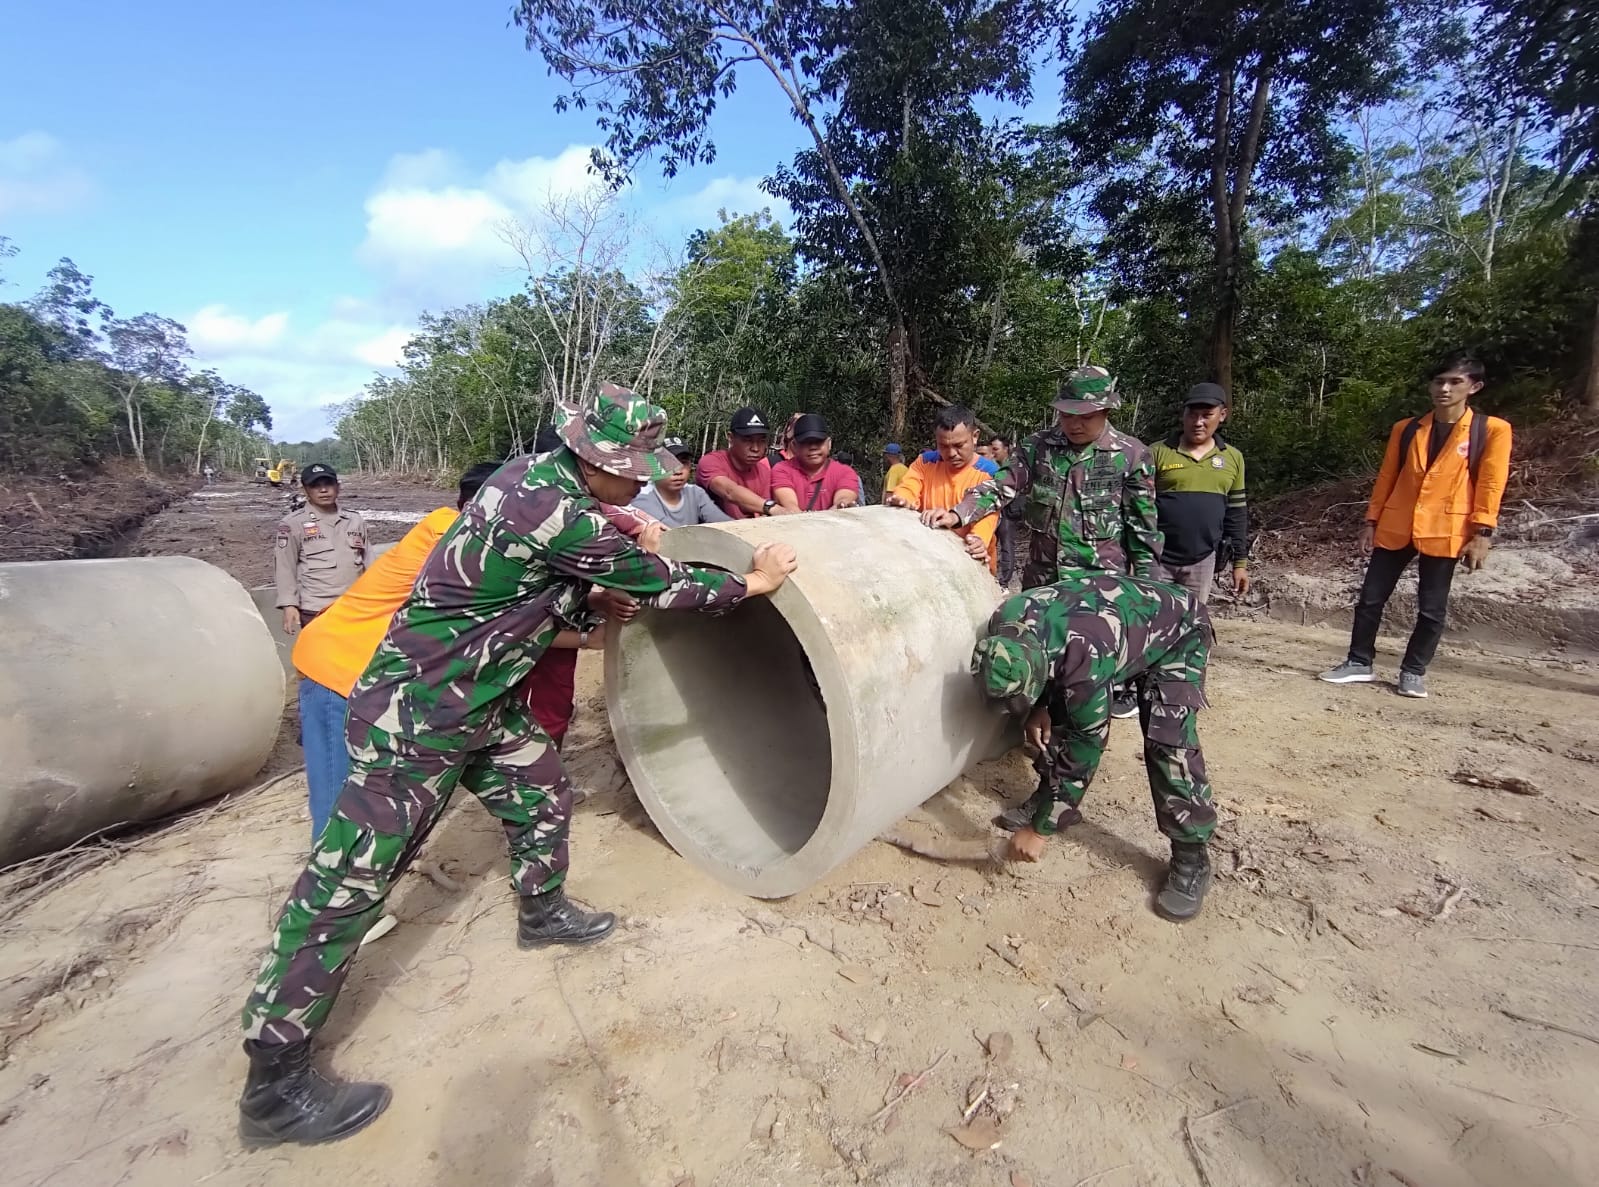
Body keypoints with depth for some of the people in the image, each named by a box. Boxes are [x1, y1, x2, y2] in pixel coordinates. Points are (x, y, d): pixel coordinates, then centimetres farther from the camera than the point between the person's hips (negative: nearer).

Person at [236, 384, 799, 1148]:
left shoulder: (536, 475, 1)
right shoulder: (559, 515, -27)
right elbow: (660, 587, -18)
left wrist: (624, 547, 3)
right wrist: (751, 582, -5)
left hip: (480, 701, 10)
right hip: (417, 714, -10)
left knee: (543, 795, 20)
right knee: (348, 884, 2)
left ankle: (543, 914, 44)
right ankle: (274, 1089, 18)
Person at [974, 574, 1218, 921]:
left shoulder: (1086, 655, -44)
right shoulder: (1004, 624, -26)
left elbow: (1085, 745, -33)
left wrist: (1040, 829, -26)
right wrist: (1037, 708, -15)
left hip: (1178, 633, -6)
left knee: (1169, 742, -20)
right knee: (1058, 714, -3)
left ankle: (1191, 856, -4)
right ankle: (1048, 798, 18)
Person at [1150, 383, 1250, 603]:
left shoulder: (1233, 458, 7)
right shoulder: (1157, 453, -4)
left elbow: (1236, 514, 13)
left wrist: (1240, 562, 11)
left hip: (1202, 562, 3)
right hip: (1157, 559, -3)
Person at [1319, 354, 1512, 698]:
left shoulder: (1491, 430, 0)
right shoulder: (1405, 430, 8)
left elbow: (1490, 485, -4)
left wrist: (1482, 533, -11)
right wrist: (1371, 521, 6)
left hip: (1444, 532, -2)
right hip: (1395, 529, 3)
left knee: (1431, 609, 4)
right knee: (1370, 598, 4)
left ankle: (1413, 672, 18)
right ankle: (1360, 663, 16)